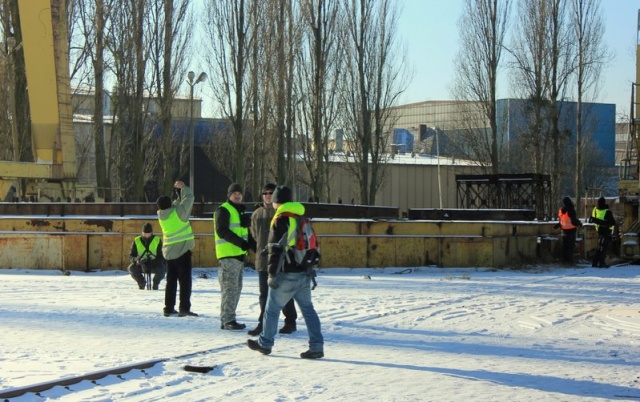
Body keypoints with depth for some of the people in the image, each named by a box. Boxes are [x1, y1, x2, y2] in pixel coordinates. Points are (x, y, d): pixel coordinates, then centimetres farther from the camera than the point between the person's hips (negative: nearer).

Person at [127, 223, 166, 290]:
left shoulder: (157, 241, -1)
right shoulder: (136, 241, 1)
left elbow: (161, 255, -2)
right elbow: (131, 256, 0)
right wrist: (136, 260, -25)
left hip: (154, 265, -1)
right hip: (141, 265, 1)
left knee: (162, 268, -34)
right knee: (131, 268, -31)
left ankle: (155, 283, 1)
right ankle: (141, 283, 3)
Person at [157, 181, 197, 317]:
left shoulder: (162, 215, 2)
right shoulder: (178, 212, -16)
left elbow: (177, 204, 16)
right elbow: (189, 198, -6)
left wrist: (179, 194, 13)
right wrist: (183, 188, 8)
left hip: (169, 252, 6)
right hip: (182, 250, -6)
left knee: (171, 280, 13)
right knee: (185, 280, -3)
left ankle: (169, 308, 14)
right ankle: (184, 308, -8)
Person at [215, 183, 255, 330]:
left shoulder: (239, 211, 22)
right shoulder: (223, 210, -7)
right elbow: (221, 230, -19)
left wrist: (249, 243, 8)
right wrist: (240, 242, -25)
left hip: (239, 254, 10)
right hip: (228, 254, -10)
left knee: (236, 288, 12)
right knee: (230, 288, -11)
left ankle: (228, 319, 17)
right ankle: (227, 320, -9)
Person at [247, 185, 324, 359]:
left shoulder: (281, 220, -11)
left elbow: (276, 249, -17)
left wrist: (272, 274, -14)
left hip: (287, 274, -7)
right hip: (305, 273, 7)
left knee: (272, 307, 7)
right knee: (307, 308, 7)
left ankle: (265, 343, 17)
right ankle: (317, 346, 0)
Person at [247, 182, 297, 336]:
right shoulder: (257, 213, 11)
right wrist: (259, 250, 15)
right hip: (263, 259, 5)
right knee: (264, 294, 8)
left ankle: (290, 322, 13)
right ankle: (263, 323, 12)